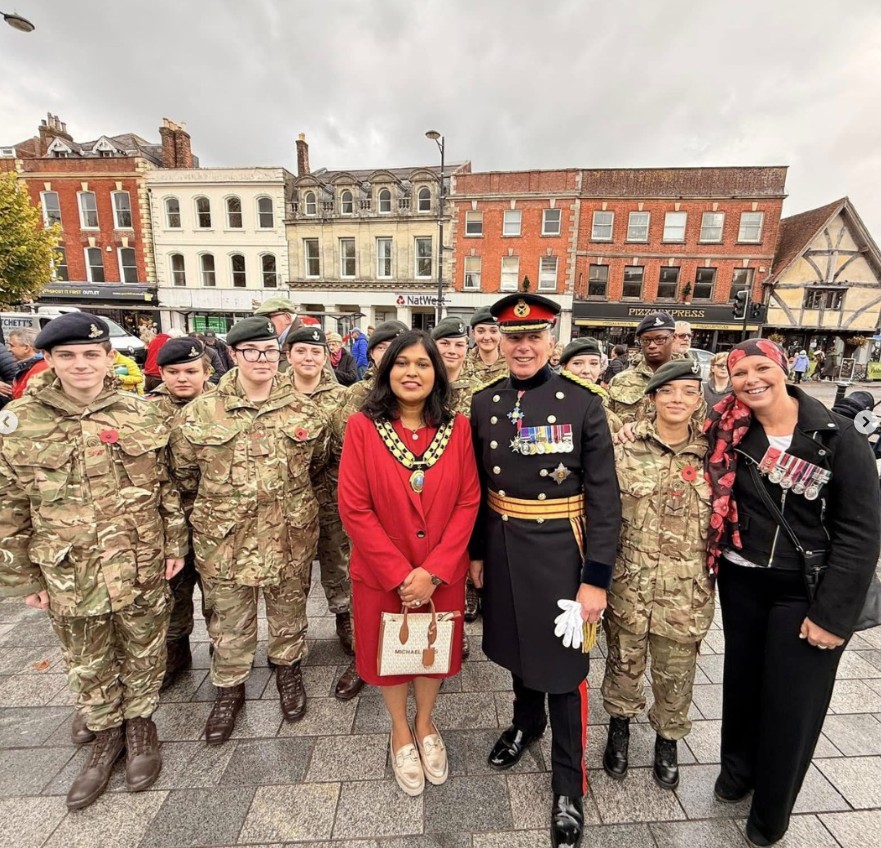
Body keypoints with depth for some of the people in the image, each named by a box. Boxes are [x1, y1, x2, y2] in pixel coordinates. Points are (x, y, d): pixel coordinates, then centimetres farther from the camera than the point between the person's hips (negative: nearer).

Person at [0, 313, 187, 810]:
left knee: (144, 652, 17)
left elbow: (168, 486, 0)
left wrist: (176, 544, 0)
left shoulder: (141, 416, -7)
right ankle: (106, 733, 45)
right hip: (68, 575, 1)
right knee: (88, 665, 20)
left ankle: (140, 723, 43)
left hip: (142, 568, 0)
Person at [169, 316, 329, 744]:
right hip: (223, 538, 0)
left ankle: (288, 668, 46)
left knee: (288, 610, 20)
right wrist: (218, 505, 10)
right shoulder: (198, 413, -8)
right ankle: (229, 687, 42)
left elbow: (317, 465, 9)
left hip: (290, 535, 1)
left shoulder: (305, 412, -5)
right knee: (228, 620, 18)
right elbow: (185, 474, 4)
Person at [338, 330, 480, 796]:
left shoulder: (456, 427, -7)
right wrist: (400, 573, -15)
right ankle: (400, 733, 48)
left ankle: (425, 724, 51)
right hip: (381, 574, -1)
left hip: (442, 573, 2)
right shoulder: (362, 426, -13)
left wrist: (433, 570, -14)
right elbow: (354, 509, -14)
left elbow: (468, 502, -8)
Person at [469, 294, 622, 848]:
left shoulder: (583, 404, -13)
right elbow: (477, 487, 6)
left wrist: (596, 578, -12)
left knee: (564, 665, 12)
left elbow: (605, 500, -11)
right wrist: (476, 552, 8)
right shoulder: (484, 404, -2)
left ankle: (569, 785, 36)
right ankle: (527, 722, 54)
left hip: (559, 552, -4)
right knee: (518, 646, 25)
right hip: (503, 549, 4)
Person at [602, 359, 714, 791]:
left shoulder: (712, 454, -2)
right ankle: (619, 728, 45)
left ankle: (667, 741, 45)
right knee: (624, 660, 17)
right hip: (630, 580, -1)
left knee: (676, 671, 18)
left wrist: (713, 573, 5)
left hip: (688, 588, 1)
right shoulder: (625, 448, -8)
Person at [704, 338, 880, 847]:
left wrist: (834, 612, -14)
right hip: (741, 581, 2)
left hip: (807, 590, -2)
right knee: (743, 680, 19)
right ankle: (738, 767, 45)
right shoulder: (727, 430, -5)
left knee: (792, 701, 10)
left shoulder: (839, 437, -12)